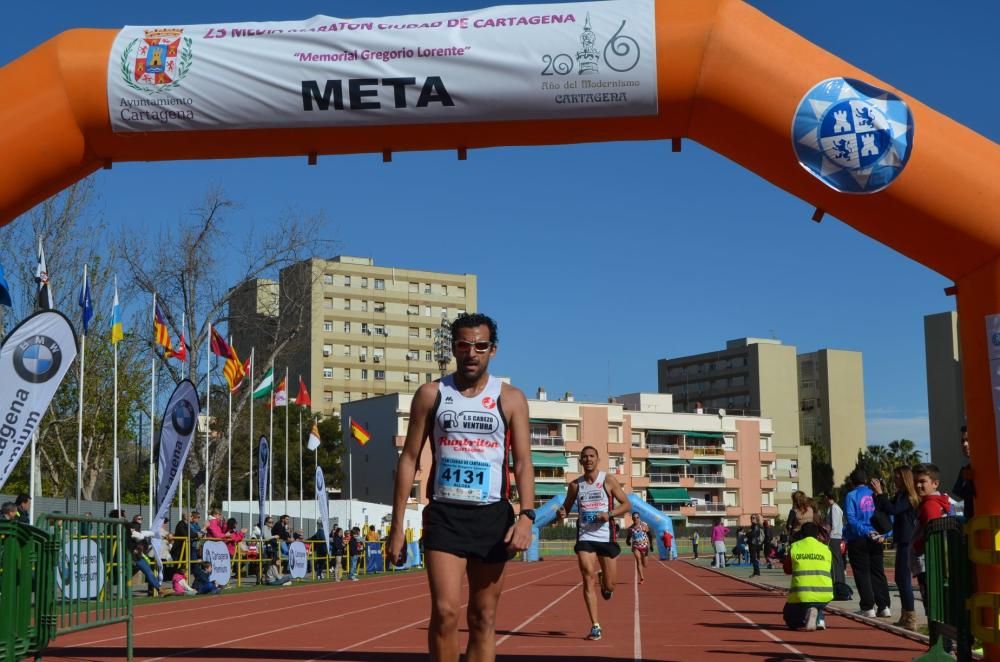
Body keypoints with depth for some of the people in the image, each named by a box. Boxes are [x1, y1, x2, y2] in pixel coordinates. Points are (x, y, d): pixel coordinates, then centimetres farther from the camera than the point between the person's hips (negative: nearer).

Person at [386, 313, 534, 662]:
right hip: (444, 514, -1)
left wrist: (526, 515, -17)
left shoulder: (511, 398, 3)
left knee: (484, 618, 7)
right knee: (445, 610, -14)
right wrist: (398, 524, -1)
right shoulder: (431, 394, 3)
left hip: (493, 516, 1)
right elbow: (409, 459, 4)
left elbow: (523, 462, -1)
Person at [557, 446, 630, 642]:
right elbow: (566, 507, 15)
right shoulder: (575, 485, 5)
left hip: (606, 536, -1)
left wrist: (610, 514, -18)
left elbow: (627, 504, 0)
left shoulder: (608, 481, -2)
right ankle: (595, 626, -4)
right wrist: (561, 513, -9)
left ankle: (605, 584, 43)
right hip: (585, 537, 1)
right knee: (588, 580, -10)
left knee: (609, 585, 4)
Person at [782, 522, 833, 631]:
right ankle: (819, 618, 4)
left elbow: (787, 570, 19)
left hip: (802, 594, -3)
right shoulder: (826, 548, 11)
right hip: (824, 594, 3)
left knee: (789, 618, 24)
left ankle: (806, 614, -11)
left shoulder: (794, 547, 6)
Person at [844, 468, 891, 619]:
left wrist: (865, 531, -18)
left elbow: (851, 519, -16)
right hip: (875, 540, 4)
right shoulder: (875, 495, 5)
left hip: (857, 540, -4)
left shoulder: (851, 496, -6)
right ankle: (883, 606, 9)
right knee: (878, 573, 11)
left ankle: (868, 607, -2)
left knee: (862, 574, 2)